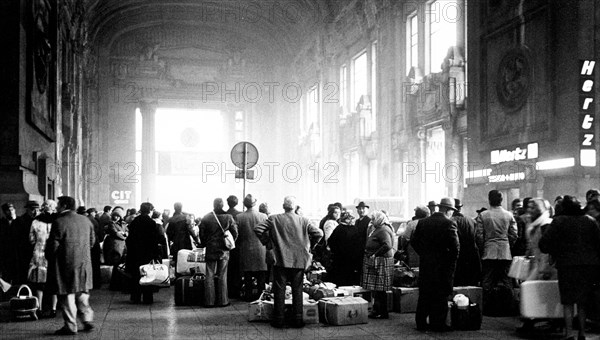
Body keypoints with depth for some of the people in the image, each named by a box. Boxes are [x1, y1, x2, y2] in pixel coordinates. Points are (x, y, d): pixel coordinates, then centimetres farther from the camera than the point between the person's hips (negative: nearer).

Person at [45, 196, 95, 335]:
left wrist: (49, 257, 3)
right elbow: (92, 241, 14)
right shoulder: (86, 220, 7)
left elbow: (53, 245, -14)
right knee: (82, 293, 17)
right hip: (84, 263, 6)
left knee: (67, 294, 2)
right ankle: (87, 320, 15)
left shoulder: (59, 222, -13)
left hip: (65, 264, -6)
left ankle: (70, 326, 5)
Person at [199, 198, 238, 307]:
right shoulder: (228, 217, -7)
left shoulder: (206, 218, -4)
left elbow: (202, 234, 0)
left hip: (210, 250, 0)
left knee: (209, 276, 6)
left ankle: (209, 301, 6)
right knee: (222, 276, 6)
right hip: (224, 250, 0)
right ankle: (222, 300, 7)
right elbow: (235, 233, -4)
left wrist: (204, 244, 15)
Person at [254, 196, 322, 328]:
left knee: (279, 290, 6)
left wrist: (266, 241, 6)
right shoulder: (304, 220, 0)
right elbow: (319, 233, -5)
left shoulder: (274, 219, -3)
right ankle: (297, 319, 11)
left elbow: (258, 229, -8)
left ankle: (279, 320, 9)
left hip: (281, 260, -1)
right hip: (299, 261, 1)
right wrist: (309, 246, 8)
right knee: (297, 290, 9)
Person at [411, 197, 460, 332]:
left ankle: (421, 323, 17)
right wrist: (452, 260, -3)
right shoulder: (448, 223, -13)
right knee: (440, 295, 4)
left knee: (424, 294, 12)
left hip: (425, 264, 5)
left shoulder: (422, 222, 5)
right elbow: (455, 246, -18)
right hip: (443, 265, -5)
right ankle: (438, 324, 8)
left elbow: (414, 241, 7)